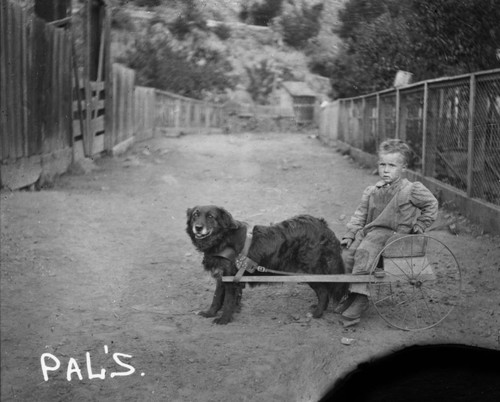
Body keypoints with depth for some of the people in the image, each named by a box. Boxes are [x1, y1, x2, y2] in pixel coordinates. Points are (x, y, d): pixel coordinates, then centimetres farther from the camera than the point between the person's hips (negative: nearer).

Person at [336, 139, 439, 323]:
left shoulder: (412, 190, -2)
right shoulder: (371, 191, 13)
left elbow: (431, 204, 9)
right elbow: (360, 215, 15)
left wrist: (418, 226, 7)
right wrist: (350, 234, 4)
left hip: (392, 233, -6)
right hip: (370, 231, 6)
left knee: (364, 251, -31)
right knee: (347, 252, -17)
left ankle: (360, 296, -27)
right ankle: (350, 293, 0)